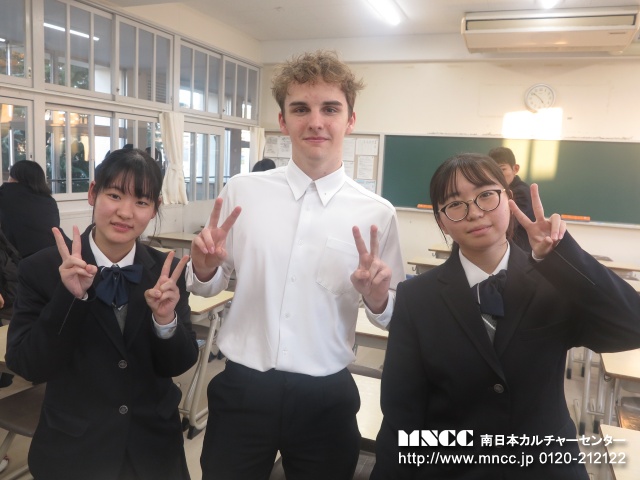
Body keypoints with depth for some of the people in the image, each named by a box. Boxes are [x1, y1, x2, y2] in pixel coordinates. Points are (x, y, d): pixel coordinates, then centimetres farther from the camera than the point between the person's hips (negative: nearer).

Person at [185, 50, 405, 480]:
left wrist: (377, 296, -18)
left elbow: (392, 317, 3)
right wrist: (205, 266, -15)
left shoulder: (377, 214, -6)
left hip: (326, 397, 0)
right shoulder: (241, 192, -3)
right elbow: (207, 286, 7)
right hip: (242, 388, 1)